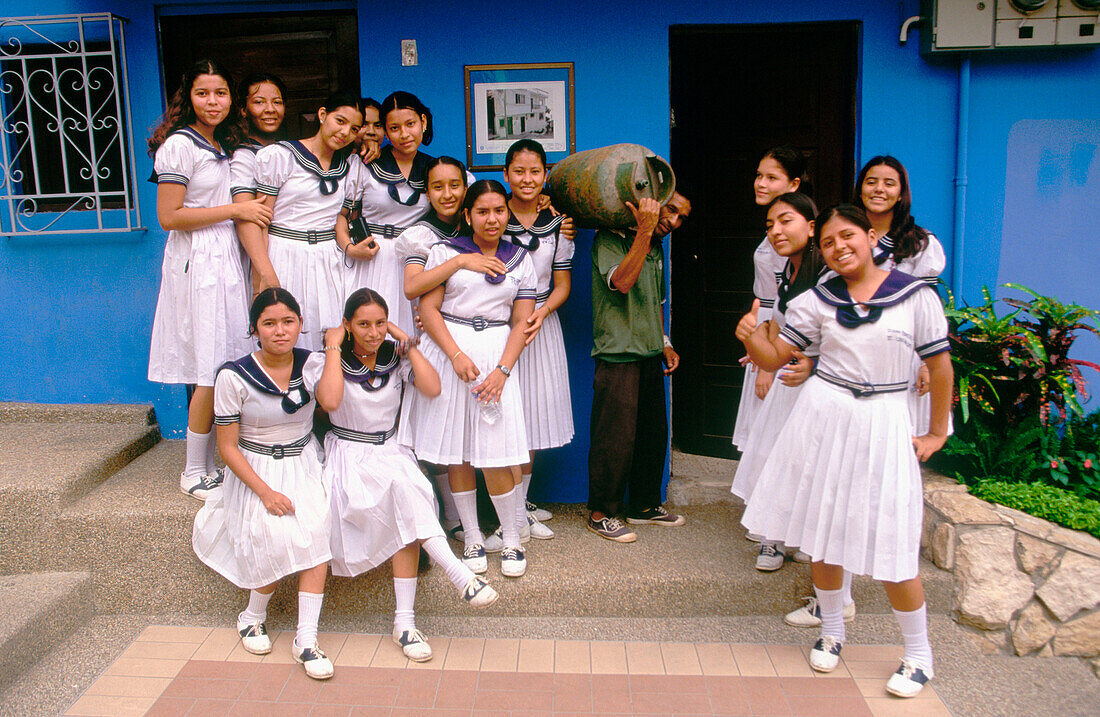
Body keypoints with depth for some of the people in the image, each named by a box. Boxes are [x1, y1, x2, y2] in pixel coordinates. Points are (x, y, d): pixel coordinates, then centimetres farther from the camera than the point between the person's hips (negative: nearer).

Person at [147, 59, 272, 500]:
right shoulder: (179, 144, -8)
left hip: (226, 260, 8)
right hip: (198, 263, -8)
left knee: (224, 369, 6)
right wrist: (235, 210, -11)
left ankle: (209, 464, 16)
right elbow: (169, 216, -14)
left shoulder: (223, 146, 18)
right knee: (211, 372, -7)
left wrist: (251, 212, 8)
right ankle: (195, 474, 6)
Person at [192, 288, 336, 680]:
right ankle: (252, 618, 8)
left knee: (316, 532, -23)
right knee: (278, 541, -23)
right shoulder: (234, 376, -11)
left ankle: (306, 638, -17)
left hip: (305, 464, 2)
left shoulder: (311, 364, -1)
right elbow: (228, 446, -9)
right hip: (256, 470, -2)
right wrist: (266, 492, -17)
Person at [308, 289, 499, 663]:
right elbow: (330, 400, -22)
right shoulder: (324, 360, 0)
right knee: (403, 485, -35)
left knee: (404, 516, -28)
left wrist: (409, 346, -4)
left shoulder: (395, 357, 8)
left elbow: (432, 388, -9)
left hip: (391, 452, 3)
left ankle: (404, 621, -25)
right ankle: (459, 575, -38)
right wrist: (334, 348, -14)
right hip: (348, 456, -3)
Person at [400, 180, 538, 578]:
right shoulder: (445, 251, 5)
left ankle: (511, 539, 11)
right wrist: (457, 356, -12)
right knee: (456, 450, 3)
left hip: (498, 352, 0)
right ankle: (472, 537, 17)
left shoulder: (520, 260, 11)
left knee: (495, 453, -6)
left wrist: (502, 371, -7)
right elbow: (428, 309, -1)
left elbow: (521, 322, 6)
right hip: (449, 349, 0)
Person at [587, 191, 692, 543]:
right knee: (615, 437, -5)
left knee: (653, 434, 13)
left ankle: (645, 506, 28)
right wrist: (644, 230, -25)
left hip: (650, 356, 8)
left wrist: (664, 343, 17)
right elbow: (621, 281, -26)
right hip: (618, 356, -8)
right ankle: (600, 513, 9)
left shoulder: (656, 250, 18)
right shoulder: (609, 239, -8)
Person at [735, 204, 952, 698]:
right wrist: (751, 335, -17)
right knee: (822, 532, 11)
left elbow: (940, 366, 3)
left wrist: (937, 433, 7)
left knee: (890, 549, -2)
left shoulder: (916, 296, -4)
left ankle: (918, 653, 20)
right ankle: (831, 630, 34)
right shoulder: (818, 301, 2)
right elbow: (773, 358, 4)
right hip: (822, 417, 3)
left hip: (882, 425, -2)